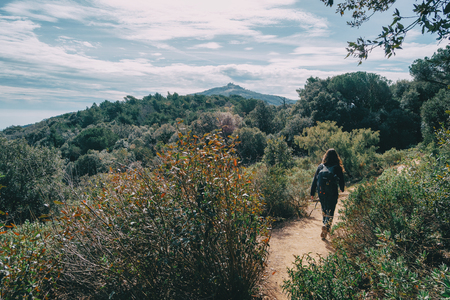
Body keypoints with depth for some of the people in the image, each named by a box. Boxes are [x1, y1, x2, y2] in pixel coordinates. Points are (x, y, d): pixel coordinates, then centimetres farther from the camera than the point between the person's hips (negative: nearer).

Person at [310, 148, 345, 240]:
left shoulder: (320, 166, -1)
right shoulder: (337, 167, -7)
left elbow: (314, 180, 1)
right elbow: (342, 181, 0)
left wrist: (312, 193, 7)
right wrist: (342, 189, 21)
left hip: (321, 193, 3)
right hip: (332, 194, -3)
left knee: (324, 211, 21)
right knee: (330, 212, 4)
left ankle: (326, 227, 36)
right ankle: (326, 226, -18)